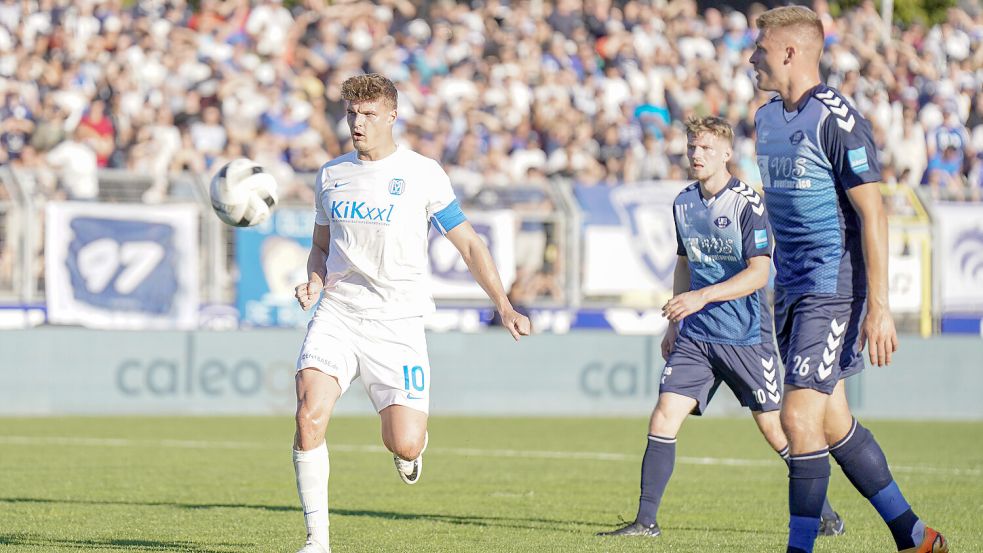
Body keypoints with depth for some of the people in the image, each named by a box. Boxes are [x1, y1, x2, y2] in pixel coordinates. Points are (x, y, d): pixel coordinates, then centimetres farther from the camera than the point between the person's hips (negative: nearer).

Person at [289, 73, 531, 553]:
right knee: (309, 417, -20)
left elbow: (468, 244, 3)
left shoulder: (422, 174, -2)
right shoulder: (330, 175, 10)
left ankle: (413, 447, 29)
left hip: (396, 320, -3)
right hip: (337, 313, 3)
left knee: (404, 445, -12)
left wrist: (504, 306, -5)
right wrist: (314, 281, 1)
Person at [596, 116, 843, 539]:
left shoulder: (746, 203, -11)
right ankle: (645, 521, -5)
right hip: (695, 333, 5)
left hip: (746, 335, -5)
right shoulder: (683, 204, 9)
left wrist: (702, 297, -26)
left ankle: (822, 511, 18)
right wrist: (674, 322, 21)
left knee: (774, 428, 1)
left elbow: (759, 273, -17)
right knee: (665, 416, -8)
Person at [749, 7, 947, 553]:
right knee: (833, 422, 10)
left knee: (799, 417, -13)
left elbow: (872, 214, -17)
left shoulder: (836, 120, -15)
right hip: (791, 289, 9)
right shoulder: (767, 118, 11)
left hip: (835, 287, -9)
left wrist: (879, 308, -21)